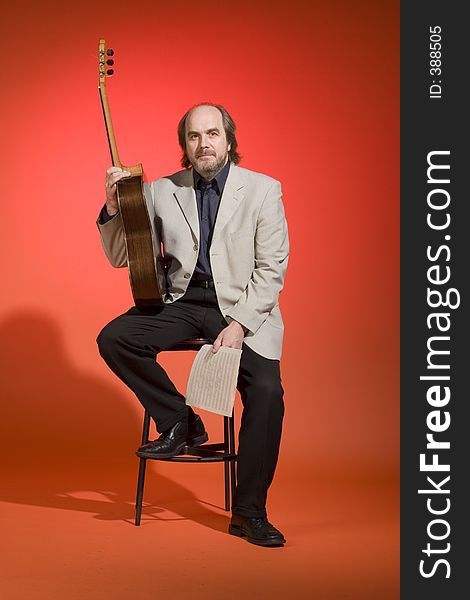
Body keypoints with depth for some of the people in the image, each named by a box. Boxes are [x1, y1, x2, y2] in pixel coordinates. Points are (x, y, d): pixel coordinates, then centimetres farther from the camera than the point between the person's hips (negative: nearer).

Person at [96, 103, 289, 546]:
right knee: (113, 339, -21)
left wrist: (239, 323, -16)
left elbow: (272, 269, -4)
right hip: (180, 302, 3)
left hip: (242, 307, -2)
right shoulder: (161, 192, 6)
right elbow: (120, 257, 9)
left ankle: (248, 511, -5)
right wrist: (113, 207, -9)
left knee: (266, 391, -23)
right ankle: (181, 423, -1)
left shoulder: (263, 189, 0)